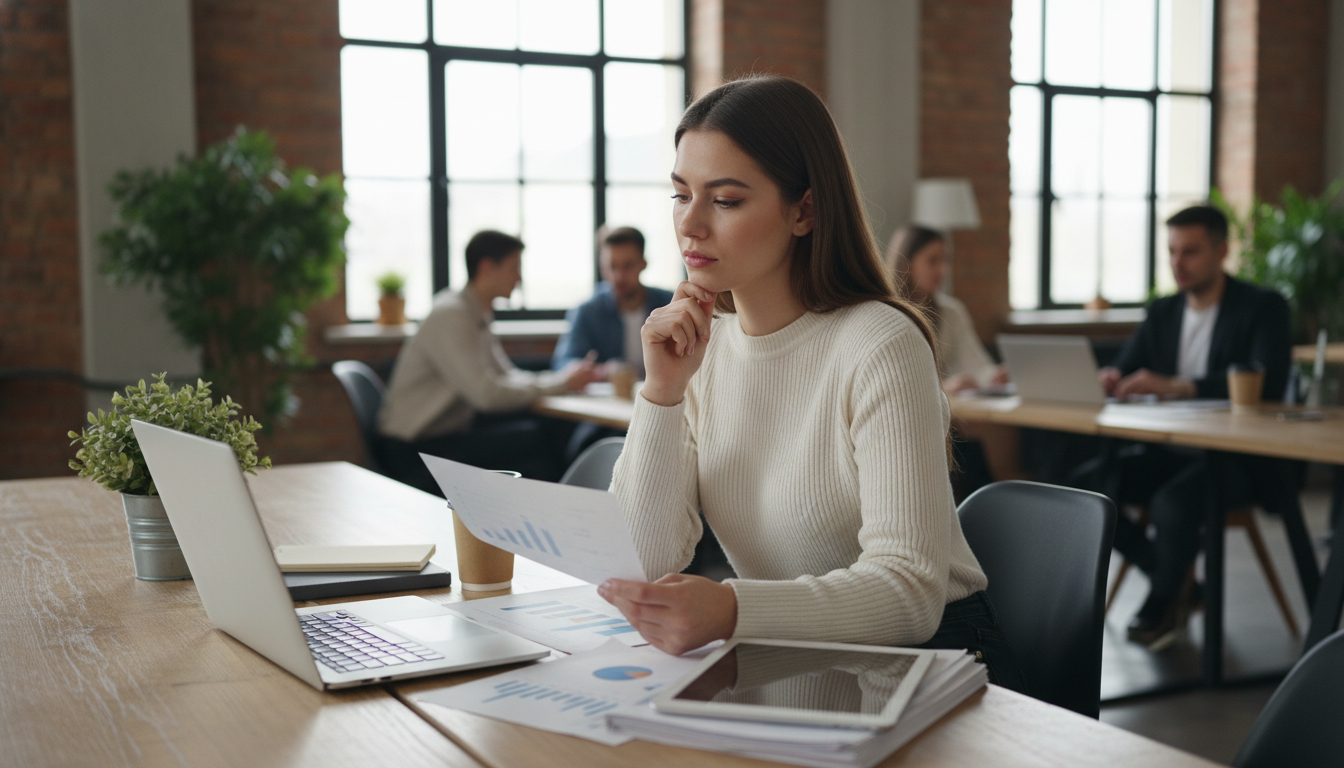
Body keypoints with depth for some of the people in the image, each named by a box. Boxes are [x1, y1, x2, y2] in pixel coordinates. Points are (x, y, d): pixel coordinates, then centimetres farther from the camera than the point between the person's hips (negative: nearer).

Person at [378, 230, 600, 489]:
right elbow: (487, 394, -25)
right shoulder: (450, 316, -18)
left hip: (450, 432, 9)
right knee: (533, 436, -24)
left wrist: (564, 378, -2)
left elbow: (507, 376, 15)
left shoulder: (476, 316, 12)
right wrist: (560, 382, -16)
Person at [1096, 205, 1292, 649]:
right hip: (1170, 450, 6)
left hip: (1239, 457, -6)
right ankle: (1179, 584, -1)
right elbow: (1124, 371, 11)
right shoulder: (1162, 313, 12)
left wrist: (1175, 386, -33)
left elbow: (1268, 382, -21)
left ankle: (1159, 607, -6)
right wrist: (1110, 379, -17)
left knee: (1172, 502, -35)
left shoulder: (1263, 308, -5)